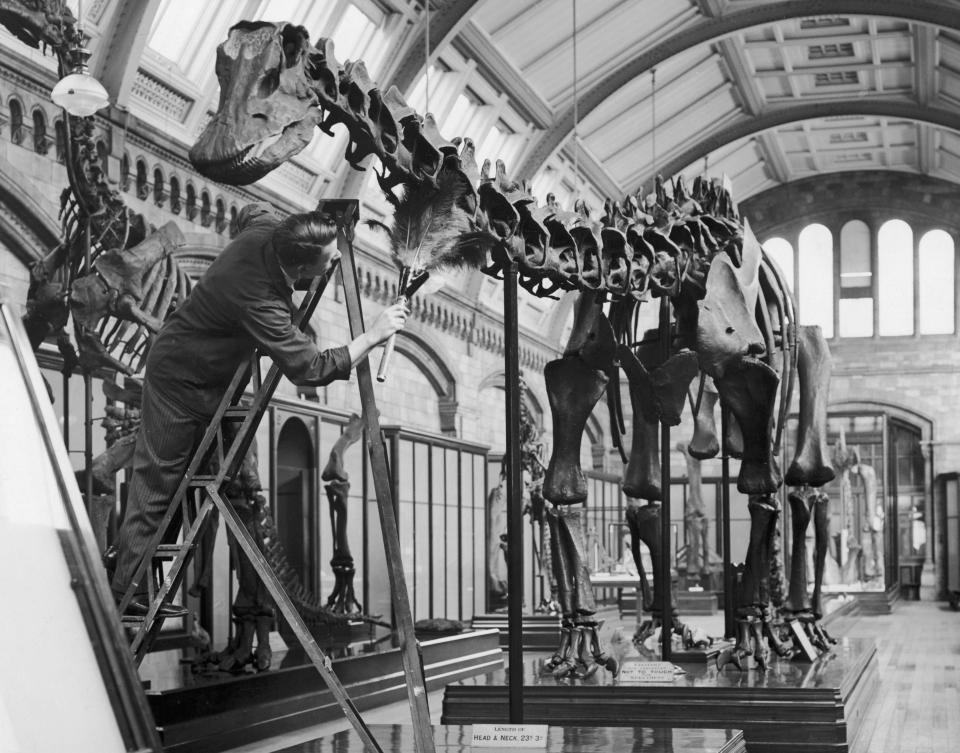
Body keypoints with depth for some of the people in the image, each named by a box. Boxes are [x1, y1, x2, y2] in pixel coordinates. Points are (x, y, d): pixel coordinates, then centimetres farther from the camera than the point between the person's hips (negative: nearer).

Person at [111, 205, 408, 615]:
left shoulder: (266, 229, -15)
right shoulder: (259, 301, -37)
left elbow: (251, 210, 12)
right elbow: (310, 368, -33)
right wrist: (373, 335, -28)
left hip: (216, 375, 9)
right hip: (180, 377, -9)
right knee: (157, 484, -2)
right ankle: (128, 591, 7)